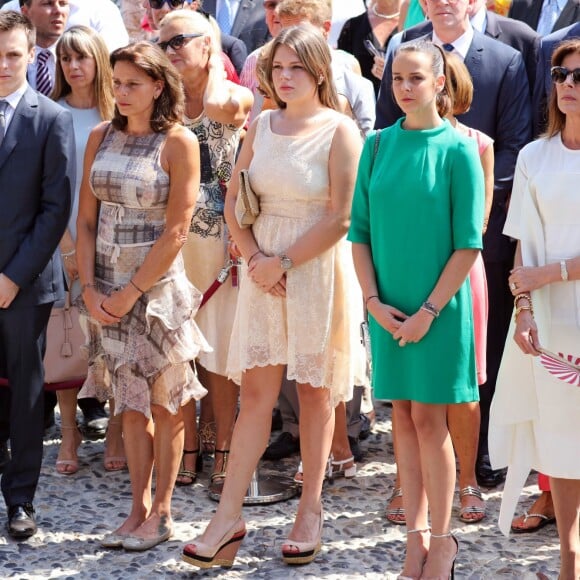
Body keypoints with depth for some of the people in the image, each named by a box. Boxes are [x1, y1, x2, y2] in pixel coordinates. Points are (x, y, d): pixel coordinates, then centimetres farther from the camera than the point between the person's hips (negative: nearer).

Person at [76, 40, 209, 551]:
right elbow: (86, 220, 7)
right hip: (107, 286, 5)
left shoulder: (179, 143, -8)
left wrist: (130, 293, -11)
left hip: (157, 284, -4)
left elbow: (175, 232, -11)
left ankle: (161, 511, 13)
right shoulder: (101, 137, 6)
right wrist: (90, 287, -3)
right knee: (130, 402, 10)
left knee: (163, 402, 4)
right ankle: (139, 509, 18)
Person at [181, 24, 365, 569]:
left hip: (317, 272, -4)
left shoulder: (339, 131, -7)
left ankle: (311, 509, 17)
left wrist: (282, 262, -12)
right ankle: (229, 515, 2)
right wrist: (256, 259, -6)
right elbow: (234, 203, 8)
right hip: (264, 270, 4)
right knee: (256, 390, 2)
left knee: (315, 392, 6)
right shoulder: (261, 126, 8)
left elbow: (340, 219, -13)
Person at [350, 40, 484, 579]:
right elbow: (359, 230, 5)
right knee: (404, 417, 8)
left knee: (428, 418, -1)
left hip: (439, 305, -4)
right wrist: (374, 301, -5)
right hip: (388, 306, 4)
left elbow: (468, 243, -9)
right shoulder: (377, 145, 3)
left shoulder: (458, 149, -8)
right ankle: (416, 533, 17)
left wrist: (429, 310, -13)